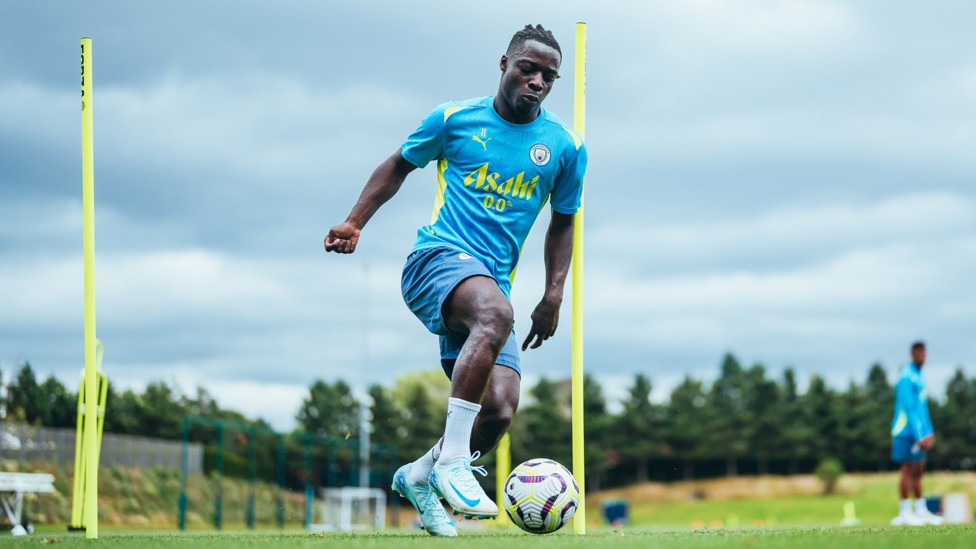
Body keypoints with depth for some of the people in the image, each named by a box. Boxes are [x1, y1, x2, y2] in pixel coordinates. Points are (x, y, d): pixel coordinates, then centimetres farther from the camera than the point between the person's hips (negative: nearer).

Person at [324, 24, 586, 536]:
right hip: (438, 258, -4)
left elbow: (562, 223, 21)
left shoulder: (565, 146, 10)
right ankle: (452, 462, -37)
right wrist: (354, 223, 7)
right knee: (494, 313, -39)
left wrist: (553, 295, 10)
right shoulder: (455, 118, 5)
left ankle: (419, 475, 19)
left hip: (494, 281, 4)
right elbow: (398, 166, 18)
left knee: (500, 410, -12)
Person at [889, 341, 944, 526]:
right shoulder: (906, 378, -13)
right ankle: (905, 512, -4)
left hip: (918, 432, 9)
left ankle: (921, 511, 15)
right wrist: (919, 435, -21)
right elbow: (910, 408, -18)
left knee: (918, 469, 10)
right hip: (907, 431, -9)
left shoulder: (919, 376, 17)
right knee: (909, 469, -7)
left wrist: (928, 433, 17)